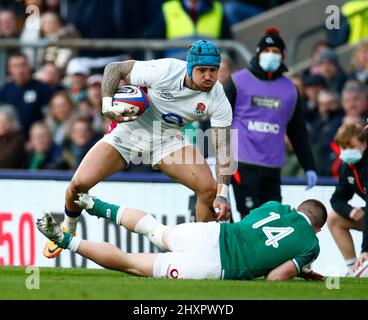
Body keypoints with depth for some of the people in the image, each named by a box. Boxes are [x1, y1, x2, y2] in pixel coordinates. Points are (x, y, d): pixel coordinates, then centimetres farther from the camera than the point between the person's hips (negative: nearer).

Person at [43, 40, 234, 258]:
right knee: (79, 184, -13)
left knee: (209, 189, -20)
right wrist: (107, 106, -28)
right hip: (130, 131, -2)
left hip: (168, 139, 2)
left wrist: (223, 194, -32)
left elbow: (224, 147, -21)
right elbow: (114, 69, -14)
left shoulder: (218, 99, -21)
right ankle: (67, 231, 19)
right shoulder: (163, 71, -28)